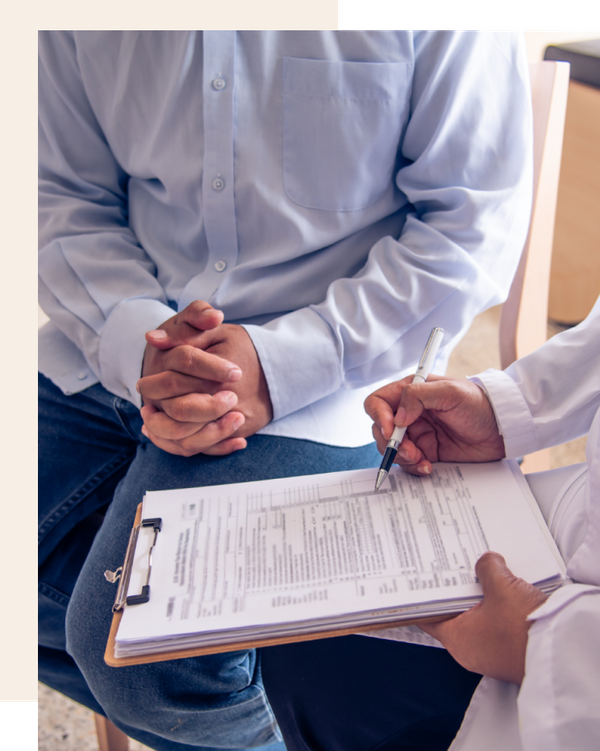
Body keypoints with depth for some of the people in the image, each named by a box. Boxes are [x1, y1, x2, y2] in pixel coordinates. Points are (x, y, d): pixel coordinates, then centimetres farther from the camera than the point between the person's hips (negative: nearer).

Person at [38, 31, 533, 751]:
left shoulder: (456, 40, -13)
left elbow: (476, 223, -12)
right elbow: (64, 197, 4)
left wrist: (282, 362, -22)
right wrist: (135, 342, -17)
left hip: (317, 376, -5)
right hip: (116, 347, 6)